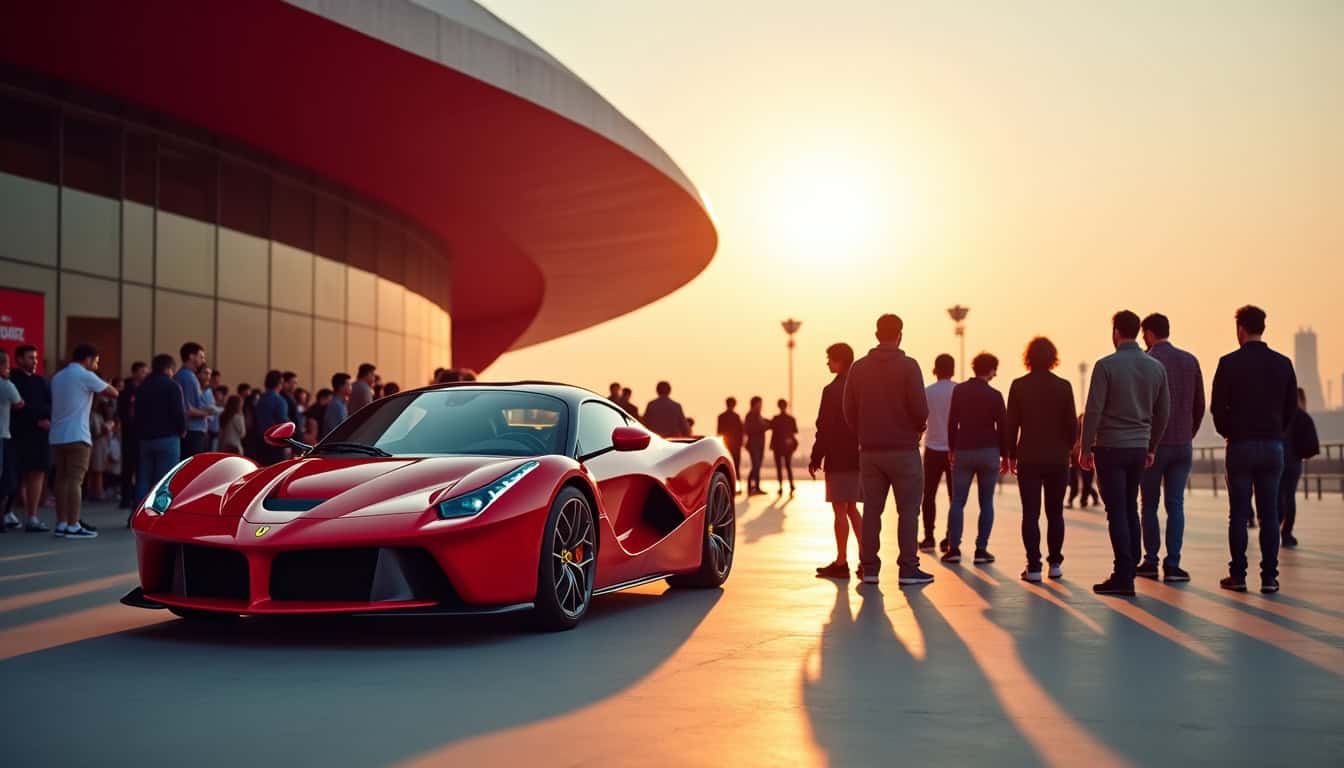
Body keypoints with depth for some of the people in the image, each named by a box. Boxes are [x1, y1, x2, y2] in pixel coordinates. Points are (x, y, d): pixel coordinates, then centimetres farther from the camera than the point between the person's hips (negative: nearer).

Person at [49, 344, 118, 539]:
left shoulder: (57, 377, 17)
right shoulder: (85, 376, -6)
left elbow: (56, 403, 19)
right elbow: (113, 392, -4)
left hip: (57, 436, 8)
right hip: (76, 436, -8)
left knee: (62, 479, 9)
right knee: (75, 480, -8)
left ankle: (61, 524, 9)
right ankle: (73, 527, -10)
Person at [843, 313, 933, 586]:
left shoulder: (859, 368, 5)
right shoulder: (908, 366, -8)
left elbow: (849, 411, 4)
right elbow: (920, 409, -13)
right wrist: (918, 426, 8)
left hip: (869, 451, 4)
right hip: (903, 449, -4)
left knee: (871, 510, 8)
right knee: (908, 510, 1)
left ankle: (869, 568, 8)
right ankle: (908, 569, -1)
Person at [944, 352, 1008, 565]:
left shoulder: (959, 390, 2)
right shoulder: (994, 395, -4)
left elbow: (952, 422, 4)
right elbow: (1001, 427, -2)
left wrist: (951, 448, 13)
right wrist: (1005, 456, 7)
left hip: (963, 451, 2)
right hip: (988, 452, -2)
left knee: (957, 501, 4)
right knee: (986, 503, 4)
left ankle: (953, 548, -3)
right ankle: (981, 550, 1)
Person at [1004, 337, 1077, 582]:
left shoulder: (1019, 386, -4)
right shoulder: (1063, 386, -3)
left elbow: (1011, 423, -3)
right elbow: (1071, 423, 1)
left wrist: (1011, 454, 6)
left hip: (1028, 458, -1)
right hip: (1057, 458, 1)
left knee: (1030, 513, 1)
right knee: (1055, 513, 13)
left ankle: (1033, 566, -4)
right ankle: (1055, 563, 15)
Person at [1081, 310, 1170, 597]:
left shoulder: (1106, 365, -10)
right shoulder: (1156, 367, 6)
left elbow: (1093, 411, -13)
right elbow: (1163, 413, 12)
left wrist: (1086, 449, -6)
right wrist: (1151, 447, 21)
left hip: (1110, 447, -5)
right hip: (1139, 448, 5)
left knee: (1117, 511, -3)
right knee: (1130, 508, 16)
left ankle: (1123, 576, -5)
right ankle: (1130, 568, 19)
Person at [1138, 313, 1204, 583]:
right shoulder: (1190, 361, 6)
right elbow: (1199, 405, 8)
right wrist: (1189, 434, 17)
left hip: (1153, 444, -3)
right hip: (1183, 445, 3)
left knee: (1150, 505, 8)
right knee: (1175, 504, 4)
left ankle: (1150, 562, 11)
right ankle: (1172, 564, -3)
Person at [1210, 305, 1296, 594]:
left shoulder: (1230, 363, -7)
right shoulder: (1283, 363, 3)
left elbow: (1217, 407, -5)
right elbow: (1292, 407, 7)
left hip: (1240, 445, -3)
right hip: (1273, 445, 3)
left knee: (1238, 514, 2)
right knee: (1269, 514, 5)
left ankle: (1238, 575, 3)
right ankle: (1269, 576, 4)